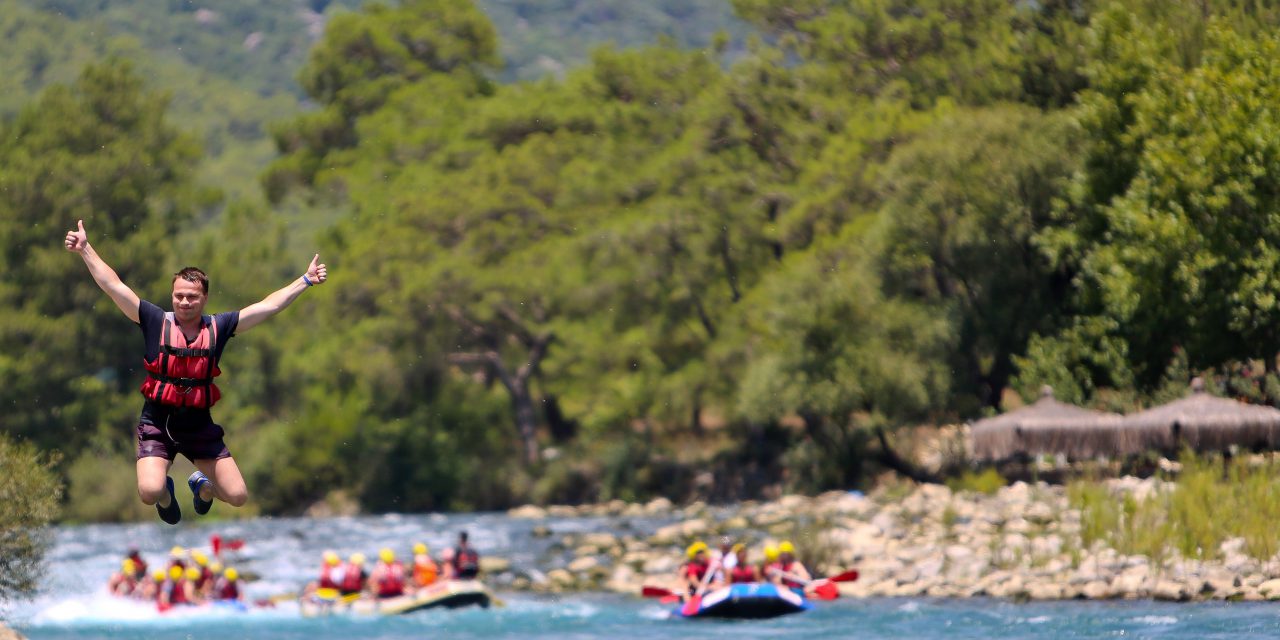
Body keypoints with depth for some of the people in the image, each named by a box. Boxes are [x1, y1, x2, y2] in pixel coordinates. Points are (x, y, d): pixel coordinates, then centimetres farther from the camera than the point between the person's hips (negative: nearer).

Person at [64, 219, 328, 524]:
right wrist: (85, 249, -15)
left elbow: (269, 305, 1)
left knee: (238, 496, -3)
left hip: (200, 427, 2)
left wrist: (306, 280, 0)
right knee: (150, 492, -26)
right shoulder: (155, 322, -8)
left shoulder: (218, 327, -3)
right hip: (157, 426, -2)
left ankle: (202, 485, 36)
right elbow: (114, 286, -10)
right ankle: (166, 495, 17)